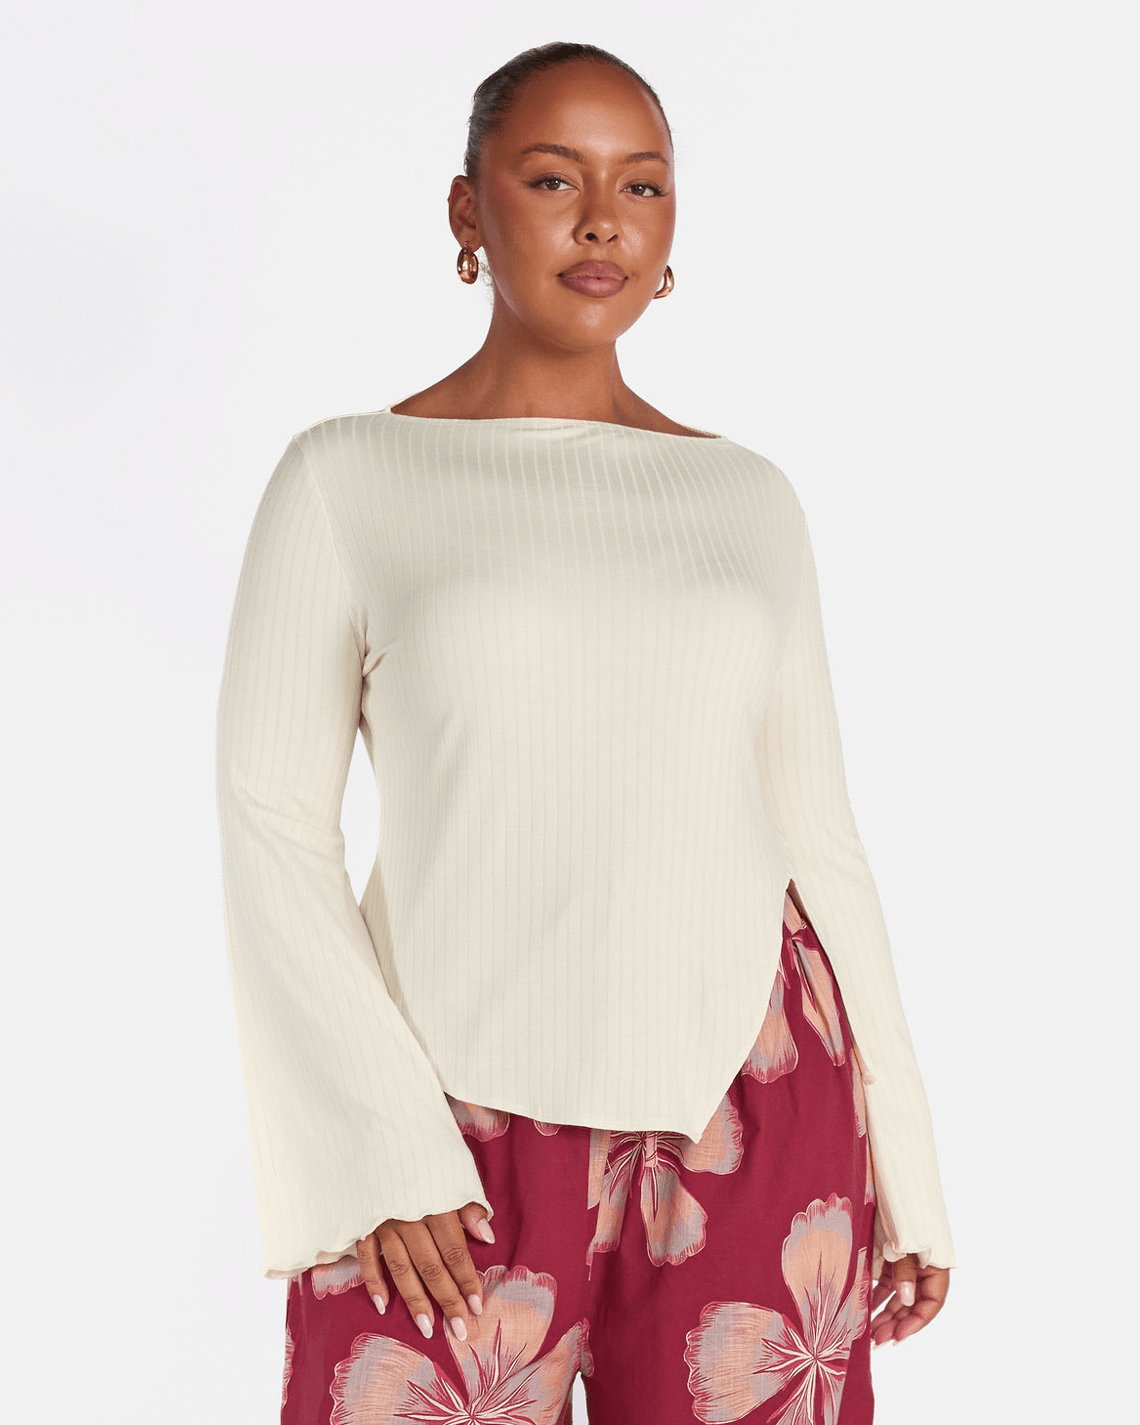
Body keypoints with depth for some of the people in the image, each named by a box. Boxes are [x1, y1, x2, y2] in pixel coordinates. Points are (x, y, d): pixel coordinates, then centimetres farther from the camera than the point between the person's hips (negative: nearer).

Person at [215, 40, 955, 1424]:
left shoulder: (747, 500, 8)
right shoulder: (347, 478, 1)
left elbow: (811, 831, 10)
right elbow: (269, 821, -3)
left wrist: (902, 1169, 7)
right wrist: (385, 1147, -12)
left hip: (749, 1118, 2)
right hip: (460, 1132, -2)